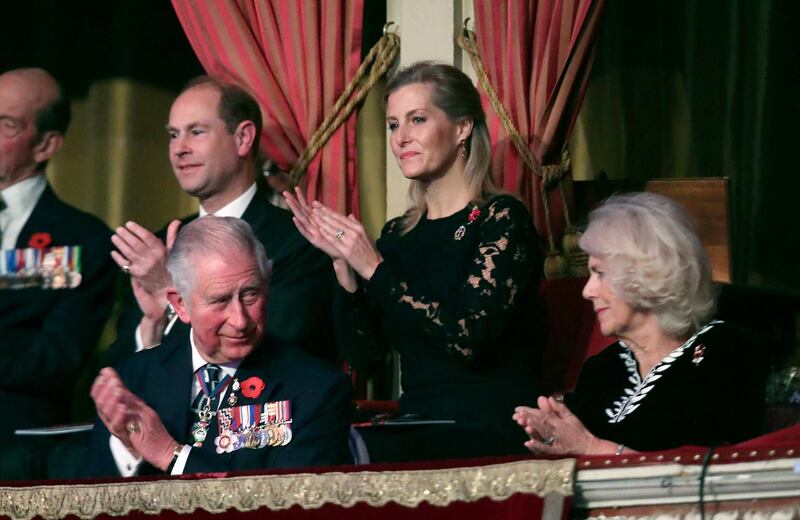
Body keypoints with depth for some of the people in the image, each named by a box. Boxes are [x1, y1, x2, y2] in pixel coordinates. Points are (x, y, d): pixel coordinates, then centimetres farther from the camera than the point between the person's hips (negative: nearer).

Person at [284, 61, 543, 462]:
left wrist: (374, 268, -14)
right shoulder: (397, 234, 13)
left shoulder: (501, 220, -4)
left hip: (492, 433, -5)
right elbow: (365, 356, 7)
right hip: (416, 428, 5)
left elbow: (468, 340, -17)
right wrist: (343, 264, -6)